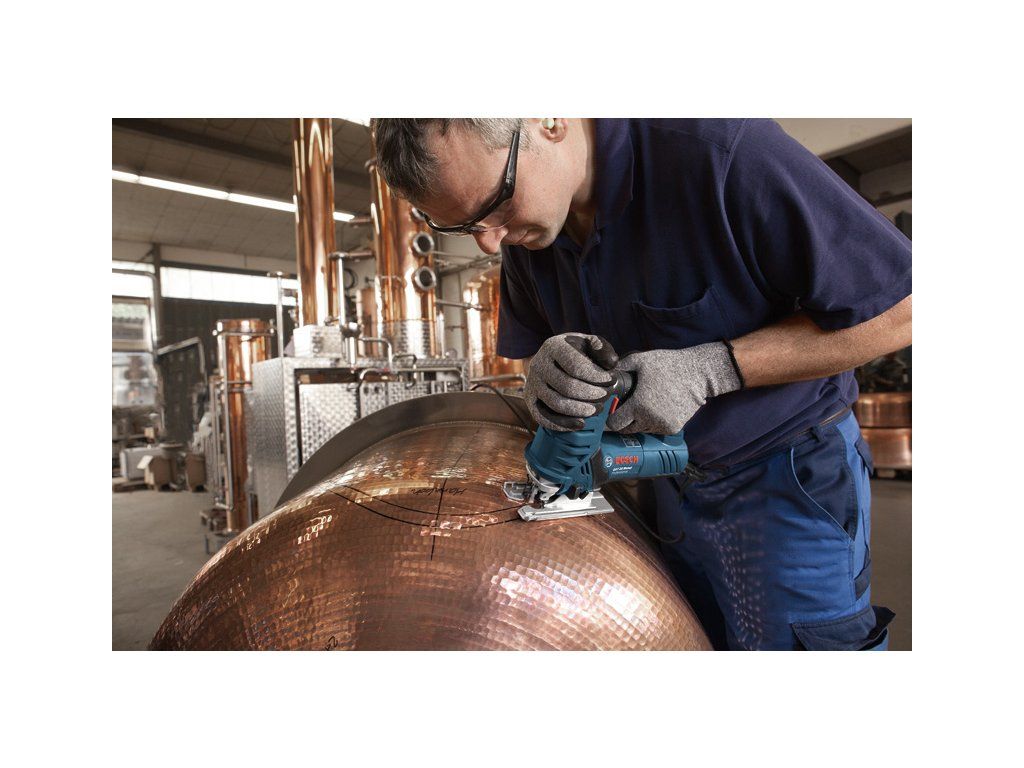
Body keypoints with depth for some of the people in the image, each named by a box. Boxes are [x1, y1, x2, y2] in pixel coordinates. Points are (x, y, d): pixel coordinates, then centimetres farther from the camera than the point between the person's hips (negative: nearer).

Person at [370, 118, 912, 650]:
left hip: (786, 482, -5)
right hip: (671, 489, 6)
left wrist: (709, 370, -26)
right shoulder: (522, 226, -5)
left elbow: (897, 311, -19)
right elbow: (532, 343, 6)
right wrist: (546, 374, -18)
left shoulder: (721, 151, -26)